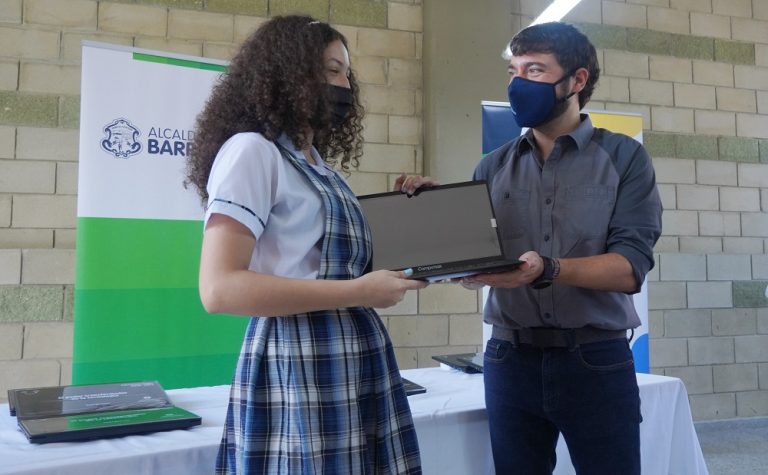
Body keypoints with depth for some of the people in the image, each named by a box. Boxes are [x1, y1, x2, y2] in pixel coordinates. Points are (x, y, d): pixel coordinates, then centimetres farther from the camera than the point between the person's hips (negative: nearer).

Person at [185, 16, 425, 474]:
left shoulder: (322, 165, 17)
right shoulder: (252, 150, -8)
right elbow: (220, 289, -19)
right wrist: (357, 291, -20)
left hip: (354, 361, 8)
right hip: (297, 367, -8)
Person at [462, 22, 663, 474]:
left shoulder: (624, 157, 0)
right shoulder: (493, 167, 8)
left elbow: (630, 267, -11)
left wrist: (548, 270, -28)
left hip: (598, 362, -2)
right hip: (510, 360, 3)